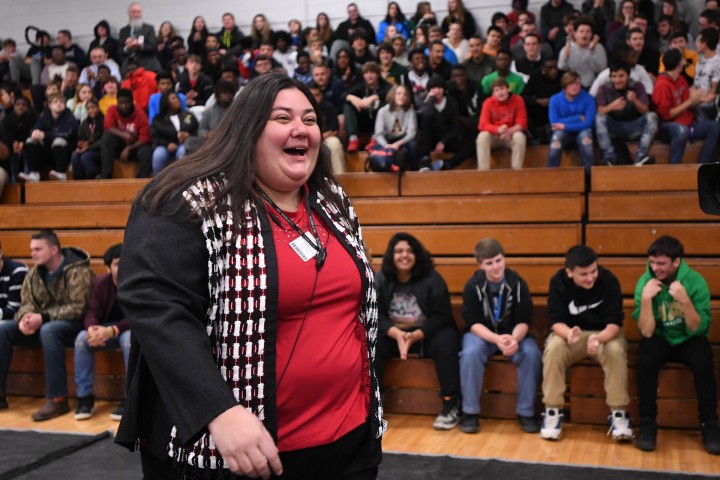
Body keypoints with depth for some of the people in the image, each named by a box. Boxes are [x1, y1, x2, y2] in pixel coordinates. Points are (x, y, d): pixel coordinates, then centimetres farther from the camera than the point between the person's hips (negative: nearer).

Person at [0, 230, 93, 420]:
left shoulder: (78, 272, -15)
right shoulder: (33, 273, 7)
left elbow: (78, 308, -22)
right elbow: (26, 303, 5)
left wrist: (43, 317, -28)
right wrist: (25, 318, -19)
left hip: (72, 325, -7)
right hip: (42, 325, 7)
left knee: (48, 330, -38)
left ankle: (57, 399, -33)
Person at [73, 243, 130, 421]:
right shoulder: (100, 282, -2)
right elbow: (92, 313, -7)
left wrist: (112, 331, -38)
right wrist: (92, 328, -33)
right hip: (107, 329, 4)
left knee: (128, 338, -38)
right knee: (82, 338, -24)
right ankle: (85, 396, -16)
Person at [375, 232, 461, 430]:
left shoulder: (432, 279, -12)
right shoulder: (380, 279, -5)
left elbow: (441, 316, -14)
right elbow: (376, 315, -10)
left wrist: (415, 336, -28)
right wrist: (397, 334, -29)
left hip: (428, 333, -2)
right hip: (393, 333, 2)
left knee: (445, 343, -33)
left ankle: (451, 405, -21)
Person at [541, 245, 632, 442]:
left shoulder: (609, 280, -18)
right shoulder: (558, 281, -16)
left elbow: (614, 323, -21)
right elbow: (556, 321, -18)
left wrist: (599, 338, -44)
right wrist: (569, 333, -43)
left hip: (604, 334, 0)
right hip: (570, 332, 1)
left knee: (616, 350, -33)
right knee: (553, 349, -31)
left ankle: (619, 414, -20)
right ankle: (552, 411, -20)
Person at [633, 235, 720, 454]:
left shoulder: (695, 282, -14)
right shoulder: (645, 282, -12)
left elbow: (697, 330, -16)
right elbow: (646, 332, -17)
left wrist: (685, 300, -31)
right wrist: (646, 298, -29)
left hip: (688, 340, 0)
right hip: (660, 338, 0)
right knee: (645, 359, -31)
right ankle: (647, 422, -18)